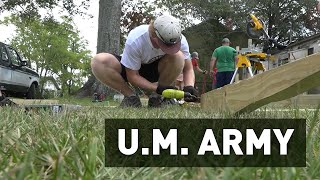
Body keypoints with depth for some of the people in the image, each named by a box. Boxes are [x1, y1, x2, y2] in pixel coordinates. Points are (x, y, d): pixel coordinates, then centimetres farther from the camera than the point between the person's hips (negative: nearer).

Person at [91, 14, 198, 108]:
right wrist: (156, 88, -36)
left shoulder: (179, 40, -24)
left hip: (156, 71, 2)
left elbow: (188, 68, -11)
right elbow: (132, 76, -24)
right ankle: (131, 97, -16)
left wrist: (189, 86, -32)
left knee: (178, 56, -33)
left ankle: (156, 98, -14)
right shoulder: (135, 40, -33)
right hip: (133, 69, -2)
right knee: (98, 61, -31)